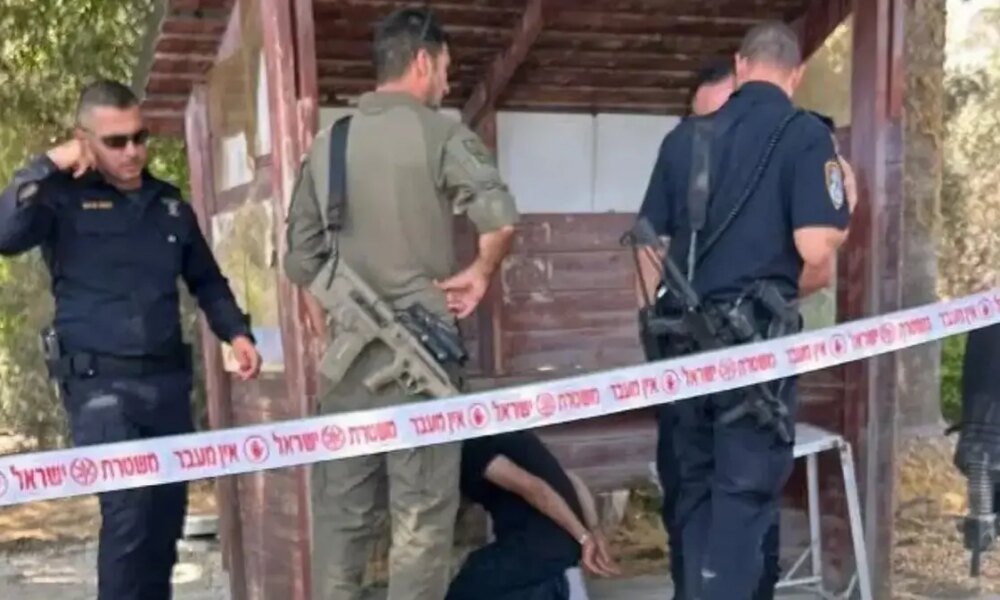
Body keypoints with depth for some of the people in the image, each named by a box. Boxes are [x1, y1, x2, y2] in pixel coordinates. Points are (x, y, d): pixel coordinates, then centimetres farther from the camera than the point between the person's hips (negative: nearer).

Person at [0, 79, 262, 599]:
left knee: (167, 509, 11)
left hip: (167, 378, 5)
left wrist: (235, 331, 9)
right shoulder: (64, 198, -2)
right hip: (99, 382, -5)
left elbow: (206, 280, 23)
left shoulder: (169, 204, 14)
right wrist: (48, 166, -17)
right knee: (129, 507, -16)